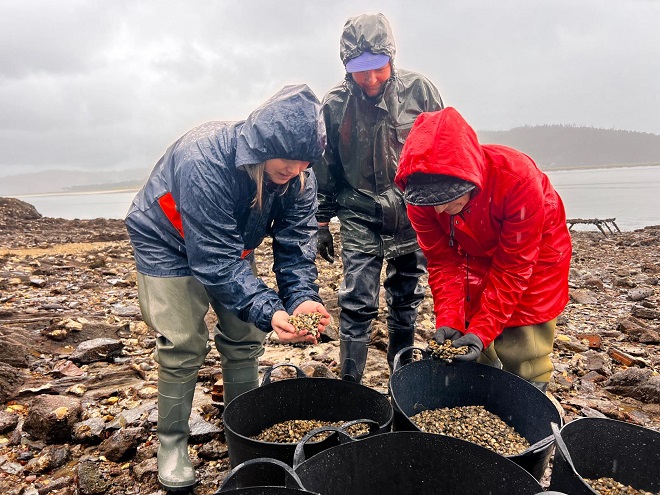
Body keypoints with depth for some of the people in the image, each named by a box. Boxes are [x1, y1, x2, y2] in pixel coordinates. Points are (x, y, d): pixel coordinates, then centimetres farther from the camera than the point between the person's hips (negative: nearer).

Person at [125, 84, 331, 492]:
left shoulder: (298, 174, -21)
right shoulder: (204, 162, -39)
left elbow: (297, 243, -19)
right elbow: (214, 260, -39)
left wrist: (303, 297, -34)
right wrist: (268, 311, -45)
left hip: (231, 243, 5)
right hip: (168, 244, -5)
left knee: (245, 339, 4)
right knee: (185, 346, -8)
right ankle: (172, 443, 15)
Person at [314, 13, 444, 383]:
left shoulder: (419, 89, -5)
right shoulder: (335, 104, -4)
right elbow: (325, 168, 5)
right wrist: (322, 223, 7)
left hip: (413, 214, 1)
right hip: (360, 216, -1)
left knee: (406, 300, 13)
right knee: (357, 303, -5)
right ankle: (350, 383, 11)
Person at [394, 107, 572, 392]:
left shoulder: (518, 177, -37)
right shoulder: (420, 197, -26)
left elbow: (513, 266, -30)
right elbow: (442, 261, -17)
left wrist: (483, 329, -32)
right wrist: (448, 321, -27)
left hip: (534, 253, -3)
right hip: (477, 255, 4)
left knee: (523, 362, -5)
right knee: (474, 359, 6)